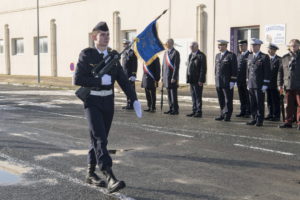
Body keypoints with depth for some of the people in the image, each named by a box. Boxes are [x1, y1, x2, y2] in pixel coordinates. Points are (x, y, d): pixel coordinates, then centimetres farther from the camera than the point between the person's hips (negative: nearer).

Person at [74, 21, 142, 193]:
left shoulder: (113, 55, 6)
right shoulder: (86, 55, -8)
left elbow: (123, 80, 4)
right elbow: (78, 79, -14)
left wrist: (135, 100, -5)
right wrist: (100, 80, -19)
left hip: (108, 101, 6)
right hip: (92, 102, -6)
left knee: (99, 138, 12)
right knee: (100, 139, -16)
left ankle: (91, 174, 27)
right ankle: (111, 179, -23)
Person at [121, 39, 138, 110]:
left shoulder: (132, 53, -9)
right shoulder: (124, 53, 16)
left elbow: (134, 65, -13)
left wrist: (133, 75, -18)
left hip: (130, 75, -8)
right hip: (125, 75, 8)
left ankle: (131, 105, -1)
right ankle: (128, 104, 17)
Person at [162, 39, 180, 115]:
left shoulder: (176, 53, -10)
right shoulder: (166, 52, 15)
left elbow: (176, 66, -14)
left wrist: (174, 78, -17)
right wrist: (163, 76, 15)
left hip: (172, 77, -7)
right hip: (166, 76, 7)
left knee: (173, 94, -4)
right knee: (169, 94, 11)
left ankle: (175, 109, 2)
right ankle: (171, 109, 17)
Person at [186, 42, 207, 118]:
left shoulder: (201, 55, -8)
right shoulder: (190, 55, 17)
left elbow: (203, 69, -14)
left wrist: (201, 80, -18)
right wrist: (188, 78, 12)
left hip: (198, 80, -7)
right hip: (191, 80, 7)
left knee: (198, 97, -3)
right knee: (193, 97, 11)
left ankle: (199, 112, 2)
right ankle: (194, 111, 17)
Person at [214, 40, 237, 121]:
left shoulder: (231, 56, -6)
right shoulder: (218, 55, 15)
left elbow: (234, 69, -9)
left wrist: (232, 81, -14)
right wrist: (216, 80, 15)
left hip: (227, 83, -6)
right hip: (218, 83, 6)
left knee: (228, 100, 0)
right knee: (221, 100, 10)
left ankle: (227, 116, 7)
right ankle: (222, 115, 18)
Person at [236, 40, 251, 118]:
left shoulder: (250, 55, -7)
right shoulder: (239, 55, 16)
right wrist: (236, 78, 11)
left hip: (247, 80, -7)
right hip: (239, 80, 7)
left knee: (248, 96, 0)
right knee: (242, 97, 11)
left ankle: (248, 112, 6)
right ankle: (242, 111, 18)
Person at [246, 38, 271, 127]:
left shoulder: (265, 57, -4)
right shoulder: (250, 57, 15)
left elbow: (267, 72, -8)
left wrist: (265, 85, -13)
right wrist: (248, 83, 14)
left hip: (260, 85, -6)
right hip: (251, 85, 6)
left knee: (260, 103, -1)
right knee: (252, 104, 9)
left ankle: (260, 120, 6)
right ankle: (254, 119, 17)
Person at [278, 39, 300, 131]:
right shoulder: (285, 58, 10)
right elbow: (281, 71, 12)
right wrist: (280, 84, 7)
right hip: (288, 85, 3)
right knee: (289, 105, 9)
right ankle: (288, 122, 17)